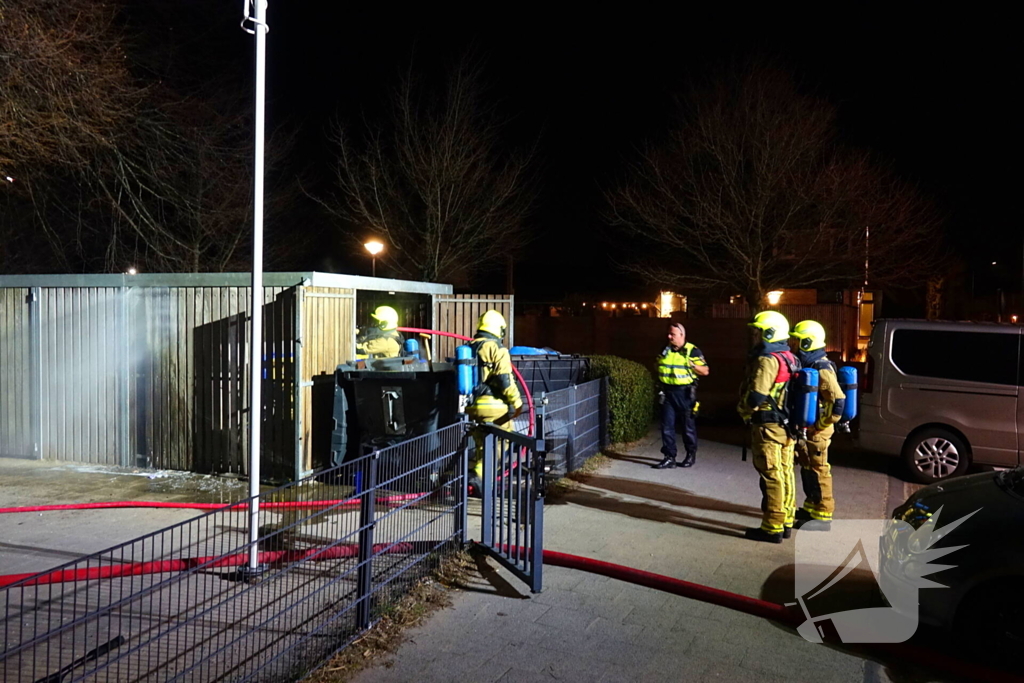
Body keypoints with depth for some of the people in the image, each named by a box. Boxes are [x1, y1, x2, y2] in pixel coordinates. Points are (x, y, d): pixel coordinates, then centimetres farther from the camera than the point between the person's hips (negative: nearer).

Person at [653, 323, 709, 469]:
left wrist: (692, 365, -21)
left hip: (685, 393, -4)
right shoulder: (665, 351, 10)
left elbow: (705, 371, -4)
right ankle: (669, 458, 6)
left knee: (688, 426, 7)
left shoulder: (692, 351, -6)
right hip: (667, 392, 4)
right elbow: (659, 369, 24)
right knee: (667, 426, 1)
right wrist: (659, 386, 6)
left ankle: (691, 455, 24)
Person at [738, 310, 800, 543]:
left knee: (771, 476, -4)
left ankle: (772, 528, 1)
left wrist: (743, 410, -6)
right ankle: (786, 523, 23)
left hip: (768, 426, -9)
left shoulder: (767, 360, -18)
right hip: (787, 426, 9)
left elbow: (756, 396, -24)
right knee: (785, 474, 14)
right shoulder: (790, 358, 12)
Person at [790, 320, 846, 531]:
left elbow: (838, 400, -27)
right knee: (807, 469, 18)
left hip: (817, 430, -10)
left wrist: (822, 424, -19)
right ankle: (810, 508, 32)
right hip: (805, 428, 10)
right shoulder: (807, 365, 12)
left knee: (818, 471, -2)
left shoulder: (822, 369, -19)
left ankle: (823, 516, 6)